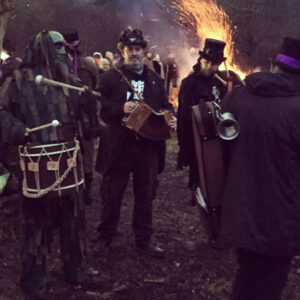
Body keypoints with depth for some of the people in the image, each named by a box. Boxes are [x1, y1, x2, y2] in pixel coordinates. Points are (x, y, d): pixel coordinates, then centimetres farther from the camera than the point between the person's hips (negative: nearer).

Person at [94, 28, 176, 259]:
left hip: (148, 145, 3)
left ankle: (144, 239, 24)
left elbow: (165, 106, 18)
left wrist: (171, 119, -3)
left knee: (145, 194, 11)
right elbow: (100, 108, -5)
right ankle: (105, 237, 22)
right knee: (112, 194, 6)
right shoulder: (111, 78, 1)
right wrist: (120, 109, -21)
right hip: (118, 145, -3)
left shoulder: (155, 80, 13)